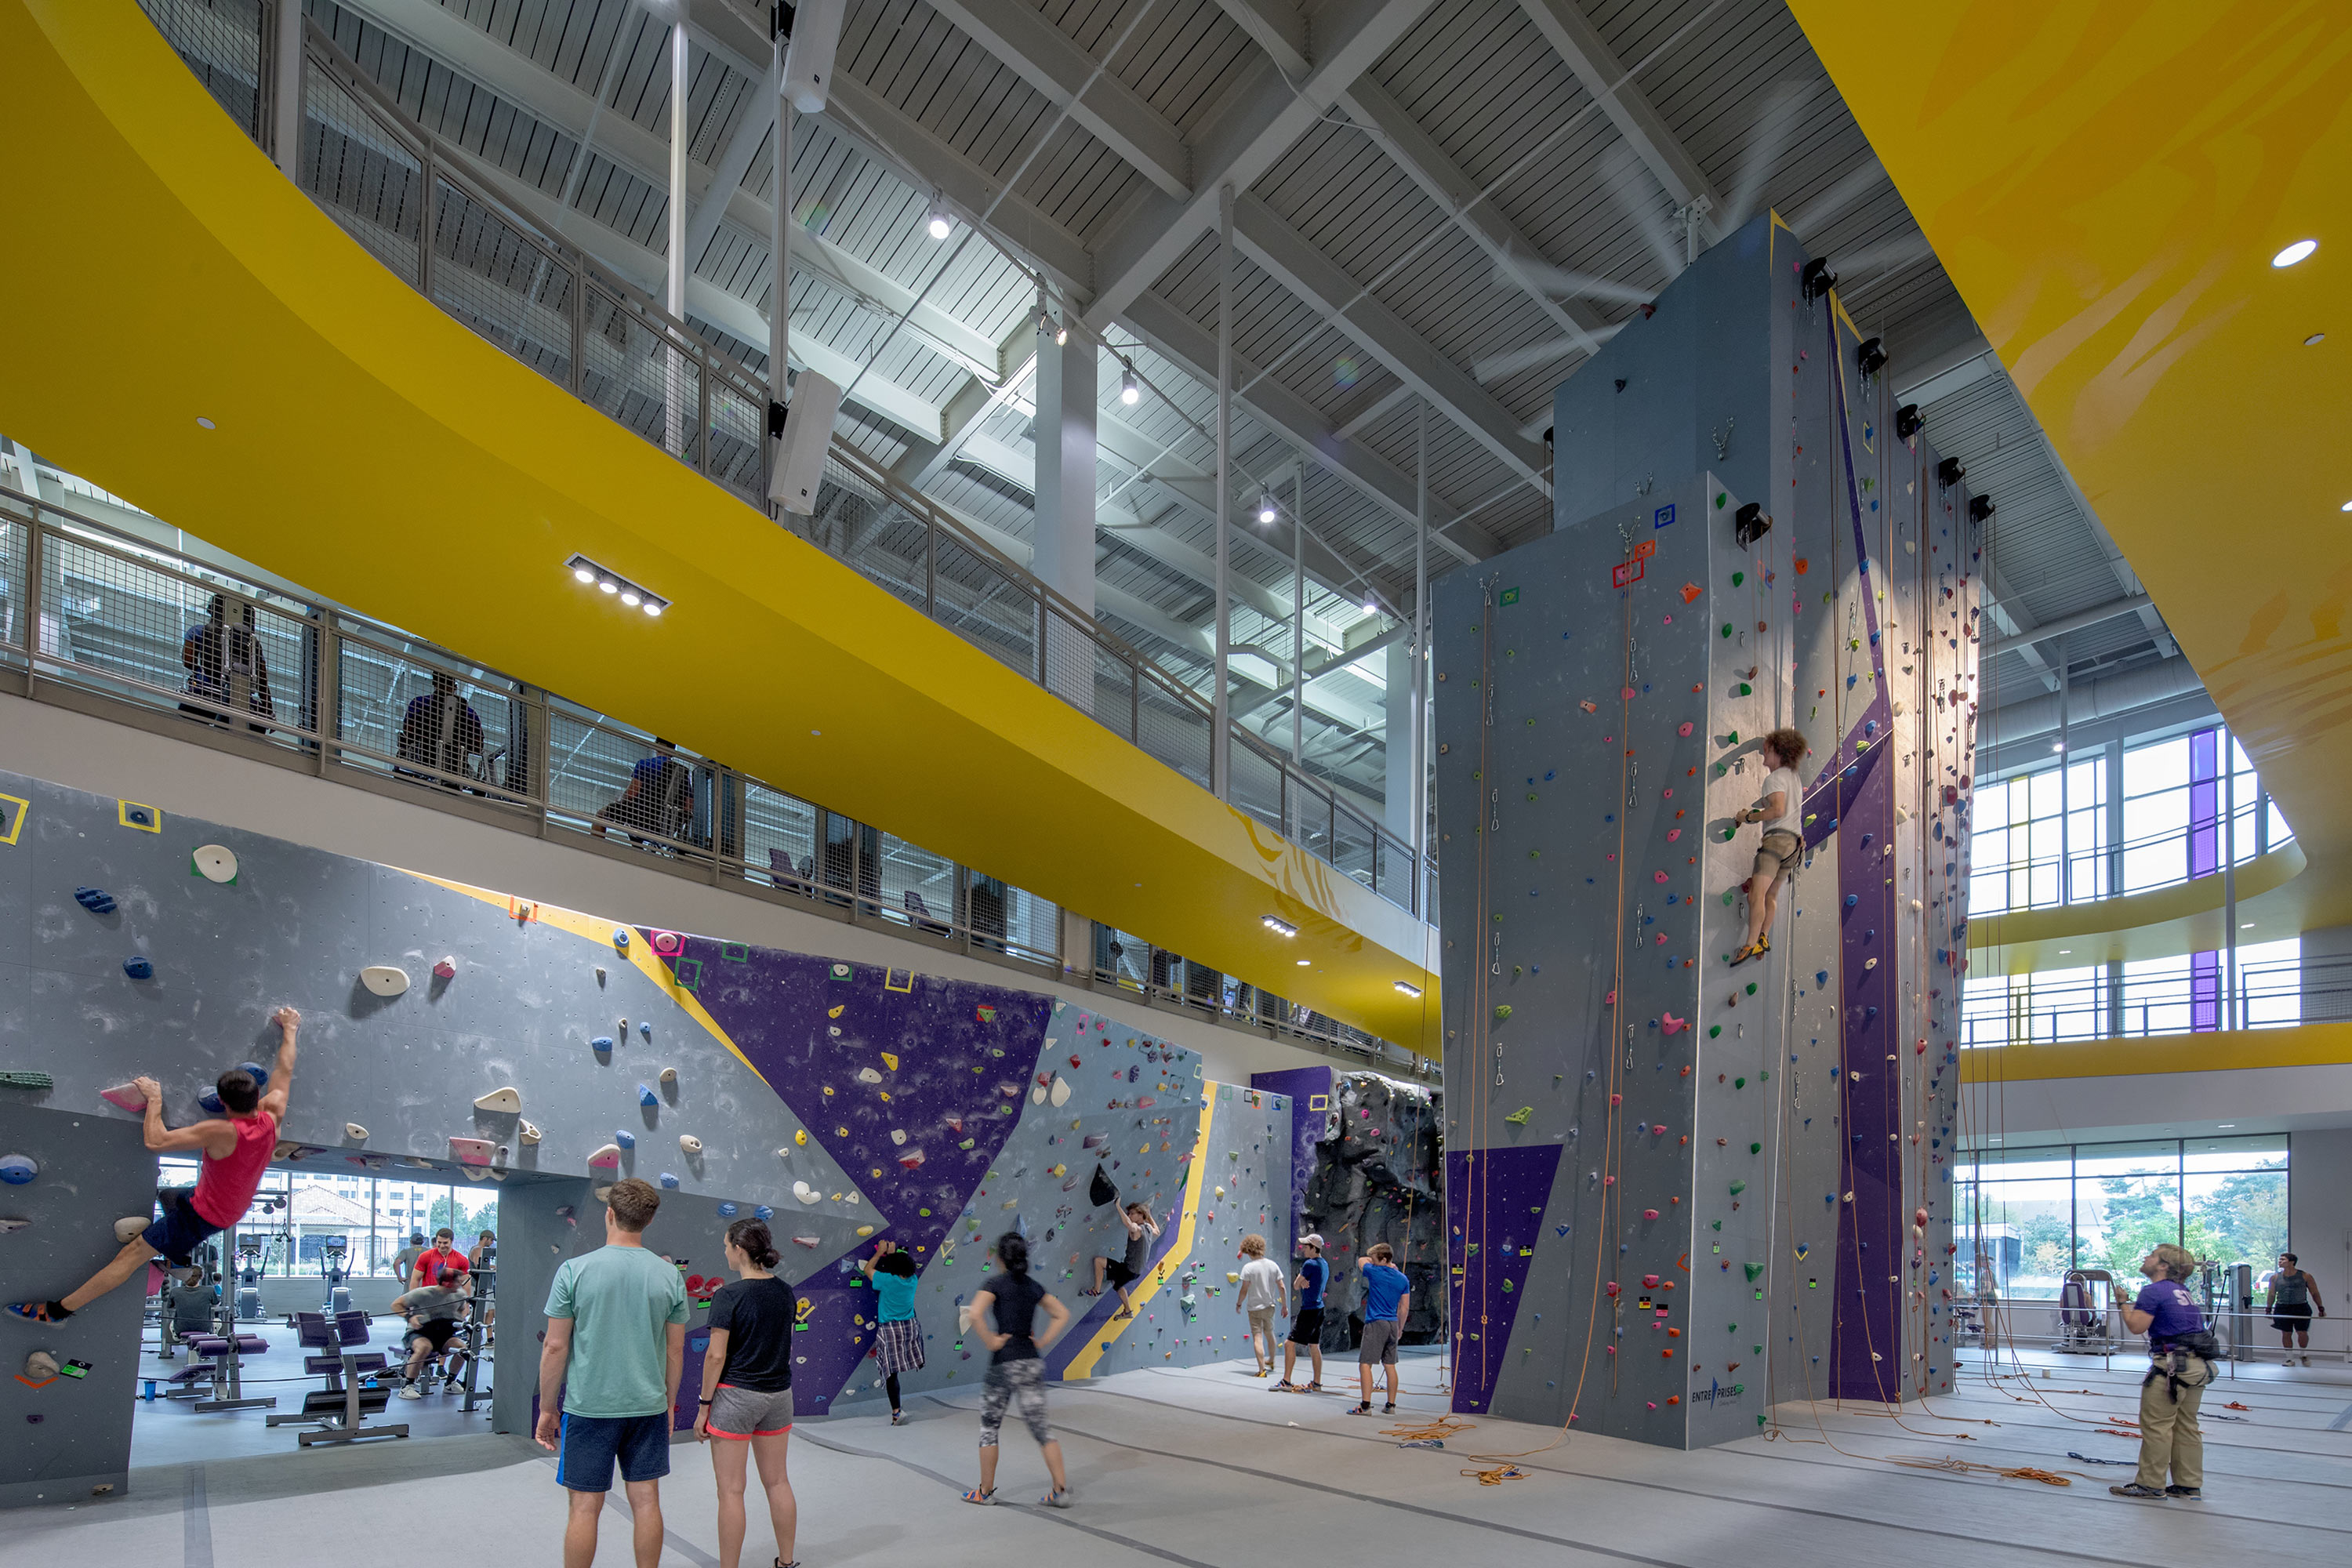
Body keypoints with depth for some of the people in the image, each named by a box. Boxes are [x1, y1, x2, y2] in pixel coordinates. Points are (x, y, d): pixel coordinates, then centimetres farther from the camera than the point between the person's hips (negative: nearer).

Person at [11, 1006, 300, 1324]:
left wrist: (154, 1099, -17)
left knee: (132, 1254, -1)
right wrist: (290, 1029, 15)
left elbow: (156, 1141, -29)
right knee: (166, 1196, 34)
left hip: (205, 1215, -8)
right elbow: (284, 1070, 2)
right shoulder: (272, 1113, -15)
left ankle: (59, 1309, 6)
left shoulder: (222, 1133, -34)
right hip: (232, 1209, 8)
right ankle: (180, 1255, 45)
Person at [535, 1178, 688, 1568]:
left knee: (585, 1506, 7)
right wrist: (668, 1404, 18)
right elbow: (675, 1351, 5)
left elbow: (556, 1347, -6)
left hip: (588, 1407, -2)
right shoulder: (669, 1276, -2)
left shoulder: (574, 1271, -9)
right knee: (646, 1501, 10)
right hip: (649, 1406, 2)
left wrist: (547, 1409, 5)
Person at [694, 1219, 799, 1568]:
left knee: (731, 1490, 4)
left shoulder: (729, 1296, -15)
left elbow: (716, 1356, -14)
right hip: (778, 1394, 6)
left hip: (735, 1395, -6)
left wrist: (704, 1406, -6)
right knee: (777, 1481, 16)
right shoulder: (785, 1292, 3)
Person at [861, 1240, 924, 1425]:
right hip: (909, 1327, 4)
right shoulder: (912, 1280, -1)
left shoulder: (888, 1281, -16)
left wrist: (881, 1252, 10)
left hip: (889, 1330, -4)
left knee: (891, 1372, -1)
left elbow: (868, 1269, 0)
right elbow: (902, 1269, 22)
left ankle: (896, 1411, -4)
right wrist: (892, 1253, 26)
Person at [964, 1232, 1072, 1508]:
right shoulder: (1033, 1286, 10)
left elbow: (975, 1313, -24)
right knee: (1039, 1426, 8)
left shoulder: (996, 1283, -7)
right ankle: (1061, 1490, 2)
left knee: (989, 1426, 12)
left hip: (1005, 1361, -5)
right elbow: (1062, 1314, 15)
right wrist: (1042, 1342, 9)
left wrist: (990, 1341, -13)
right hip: (1033, 1361, 5)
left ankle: (986, 1491, 19)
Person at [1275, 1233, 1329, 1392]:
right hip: (1319, 1309, 9)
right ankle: (1317, 1384, 17)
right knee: (1314, 1346, 14)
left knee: (1290, 1343, -5)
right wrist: (1303, 1282, -6)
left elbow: (1296, 1286, -10)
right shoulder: (1324, 1264, 12)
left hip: (1309, 1311, -9)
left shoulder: (1310, 1264, -17)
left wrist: (1300, 1282, 8)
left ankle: (1286, 1382, -4)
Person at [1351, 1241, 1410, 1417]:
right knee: (1390, 1366, 12)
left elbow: (1361, 1260, 11)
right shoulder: (1403, 1279, 6)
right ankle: (1391, 1405, 15)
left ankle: (1365, 1405, -11)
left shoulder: (1375, 1272, -10)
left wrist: (1375, 1262, 16)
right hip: (1393, 1324, 7)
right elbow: (1405, 1307, 10)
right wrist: (1400, 1329, 18)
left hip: (1376, 1323, -7)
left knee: (1365, 1364, -5)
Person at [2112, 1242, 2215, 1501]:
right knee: (2186, 1426, 14)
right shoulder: (2182, 1291, 15)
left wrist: (2125, 1304, 0)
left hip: (2173, 1365, -9)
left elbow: (2137, 1326, -16)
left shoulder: (2154, 1291, -11)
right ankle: (2189, 1485, 19)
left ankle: (2150, 1485, 3)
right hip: (2198, 1364, 9)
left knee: (2156, 1425, -2)